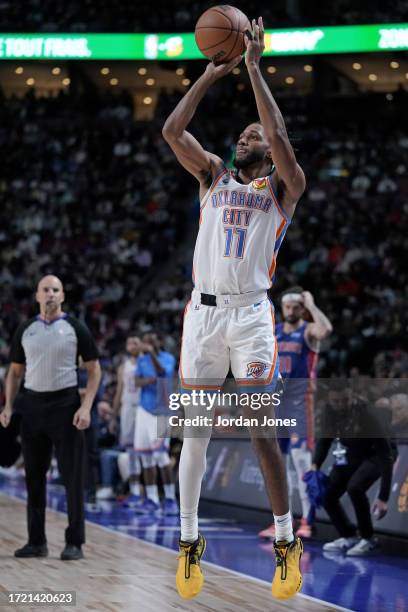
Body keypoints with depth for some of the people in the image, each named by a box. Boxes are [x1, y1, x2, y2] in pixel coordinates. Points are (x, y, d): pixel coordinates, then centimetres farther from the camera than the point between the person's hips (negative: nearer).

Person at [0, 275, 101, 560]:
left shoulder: (75, 328, -1)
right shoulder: (25, 330, 8)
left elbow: (94, 369, -1)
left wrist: (86, 407, -11)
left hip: (65, 404, -4)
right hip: (32, 405, 4)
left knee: (72, 477, -4)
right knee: (34, 476, 7)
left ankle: (74, 543, 2)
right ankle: (36, 542, 14)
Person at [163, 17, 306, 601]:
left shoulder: (282, 187, 6)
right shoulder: (213, 175, 15)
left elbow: (280, 138, -13)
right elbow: (172, 130, 2)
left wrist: (253, 68, -10)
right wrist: (213, 72, 0)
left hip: (251, 314, -3)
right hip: (203, 311, 3)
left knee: (262, 432, -5)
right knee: (194, 432, 5)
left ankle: (287, 541, 6)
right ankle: (189, 541, 14)